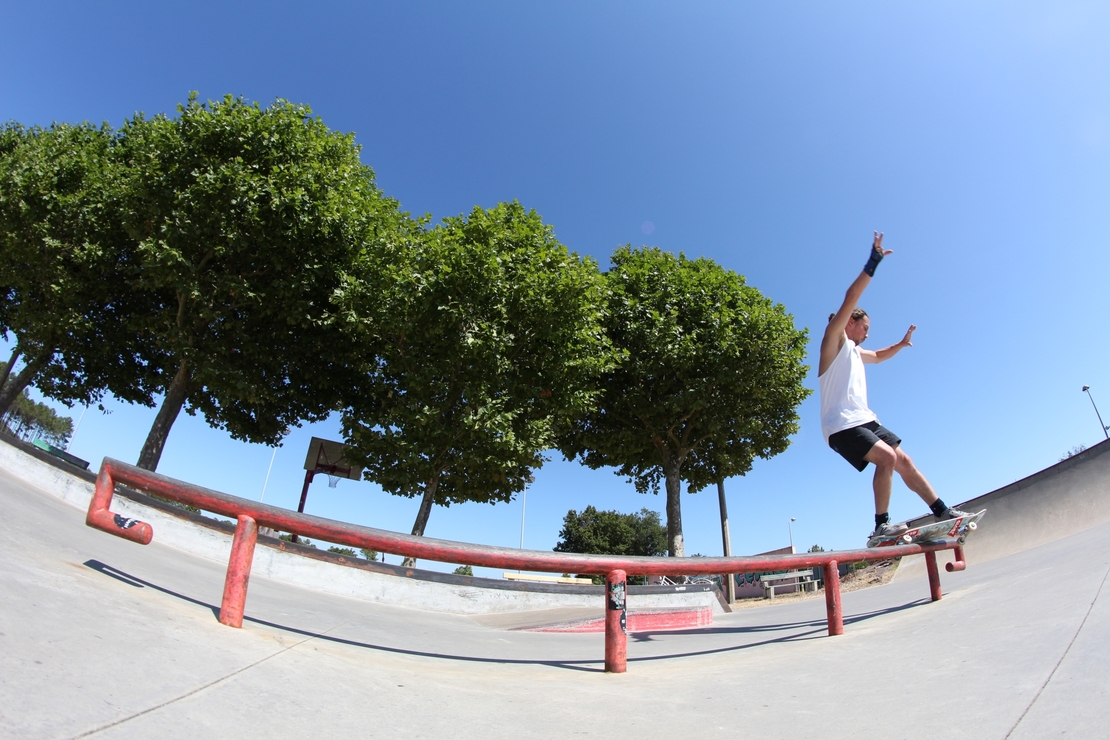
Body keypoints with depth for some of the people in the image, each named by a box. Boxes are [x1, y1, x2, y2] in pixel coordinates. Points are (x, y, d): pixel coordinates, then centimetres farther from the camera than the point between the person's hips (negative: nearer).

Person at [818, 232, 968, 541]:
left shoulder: (854, 351, 24)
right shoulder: (834, 340, -2)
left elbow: (879, 356, 48)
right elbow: (849, 301, -15)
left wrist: (902, 344, 37)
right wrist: (872, 264, -19)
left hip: (865, 420, 9)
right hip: (842, 426, -9)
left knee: (904, 461, 8)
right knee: (888, 458, -24)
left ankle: (943, 512, 17)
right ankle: (881, 525, -21)